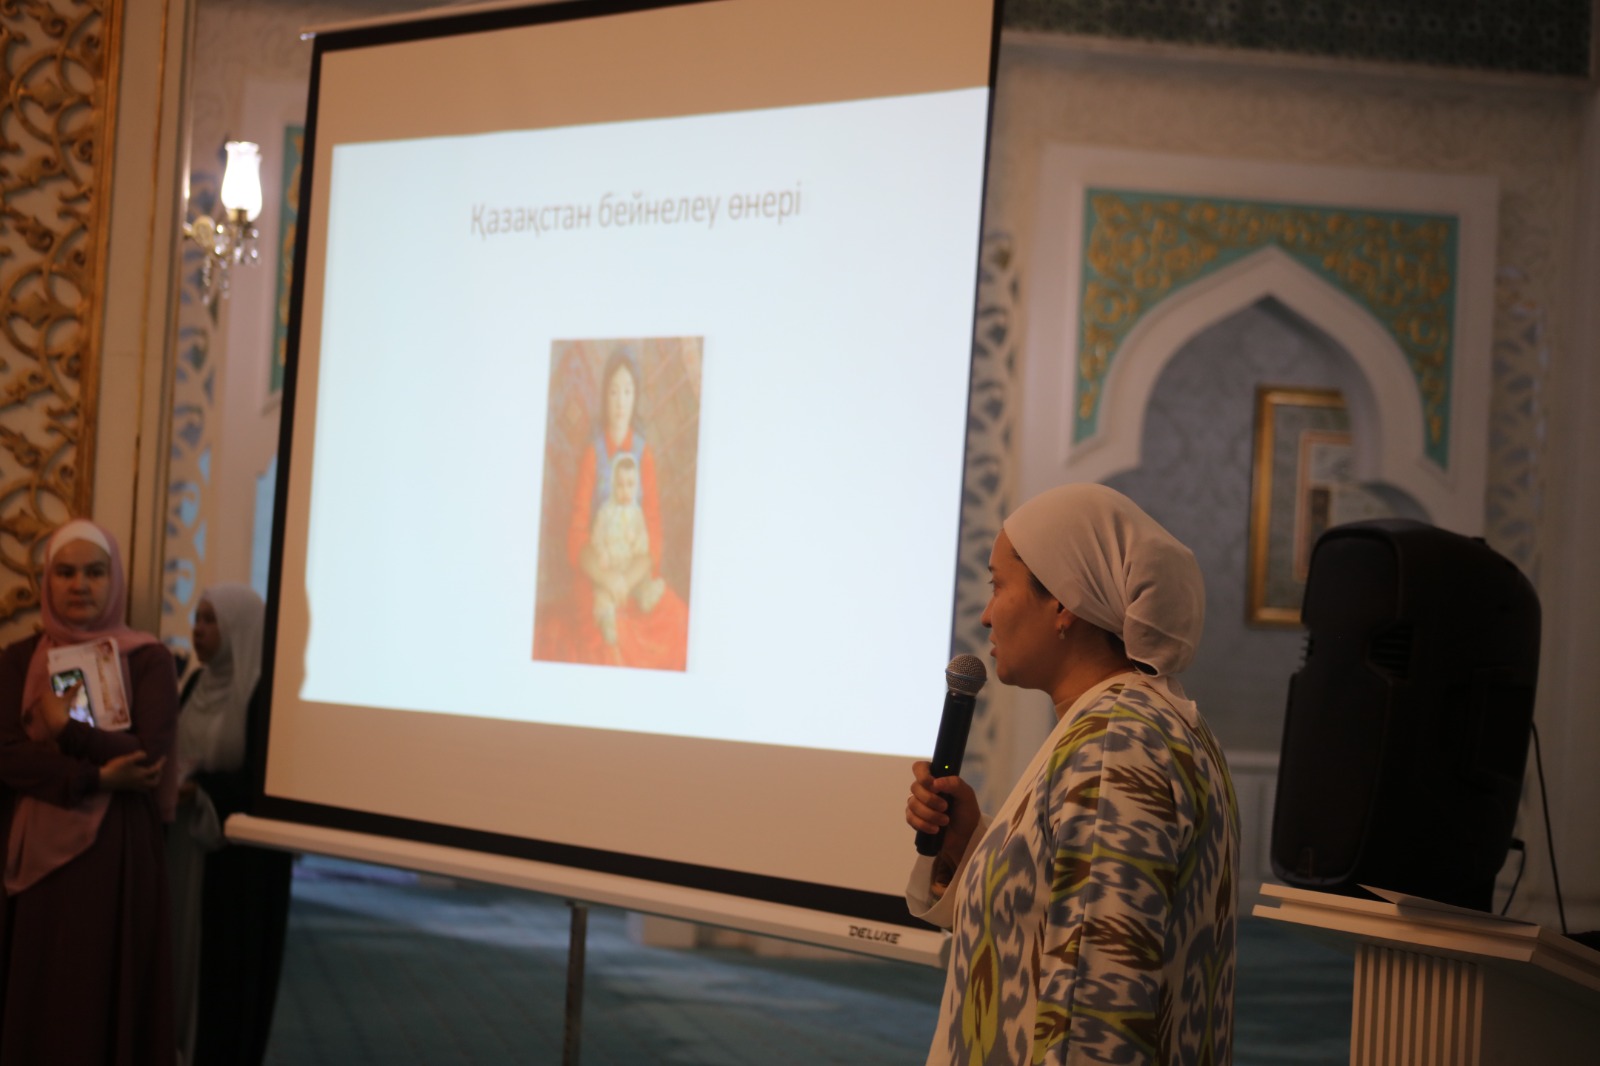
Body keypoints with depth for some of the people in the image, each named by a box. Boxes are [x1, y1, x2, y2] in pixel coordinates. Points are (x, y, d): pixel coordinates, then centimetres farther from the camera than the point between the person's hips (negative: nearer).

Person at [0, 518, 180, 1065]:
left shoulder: (148, 660, -1)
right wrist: (95, 778, -17)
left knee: (104, 995, 1)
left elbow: (150, 756, -11)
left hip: (115, 852, -2)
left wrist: (66, 730, -16)